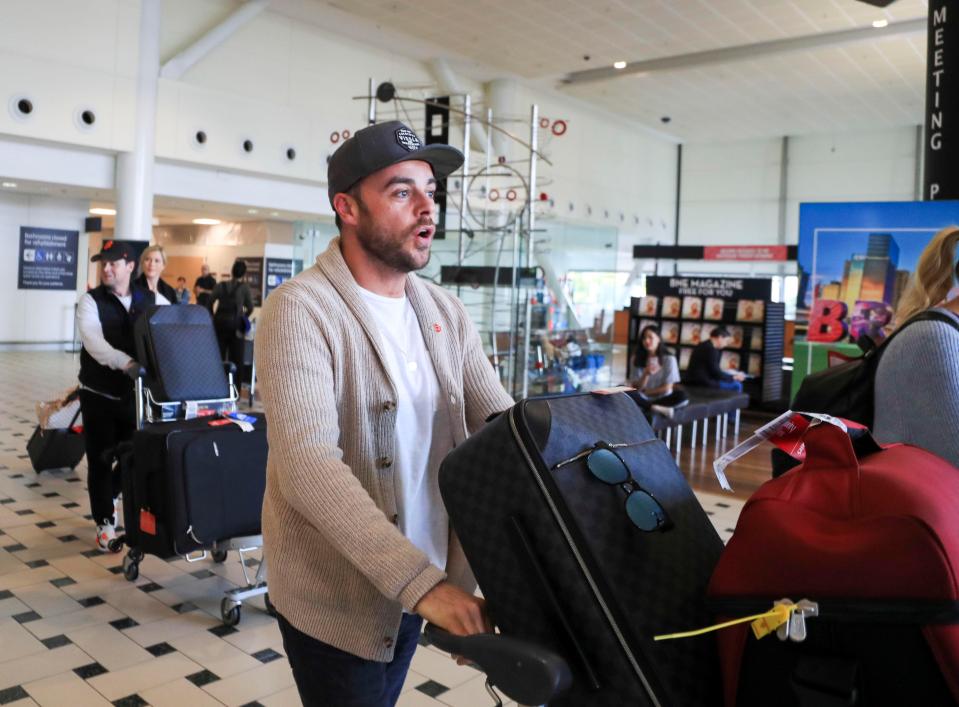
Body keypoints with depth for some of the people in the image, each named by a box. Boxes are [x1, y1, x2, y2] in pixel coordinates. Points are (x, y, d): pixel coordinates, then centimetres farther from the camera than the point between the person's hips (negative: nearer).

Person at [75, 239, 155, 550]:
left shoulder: (152, 301, 3)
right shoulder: (90, 301, -7)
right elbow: (93, 340, -24)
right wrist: (127, 363, -40)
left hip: (137, 392, 3)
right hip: (99, 393, -3)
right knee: (100, 459, 4)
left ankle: (109, 499, 44)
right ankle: (105, 523, 17)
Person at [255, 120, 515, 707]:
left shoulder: (445, 312, 2)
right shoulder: (301, 310, -19)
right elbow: (307, 466, -31)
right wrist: (423, 583, -37)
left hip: (418, 583, 6)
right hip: (337, 598, -6)